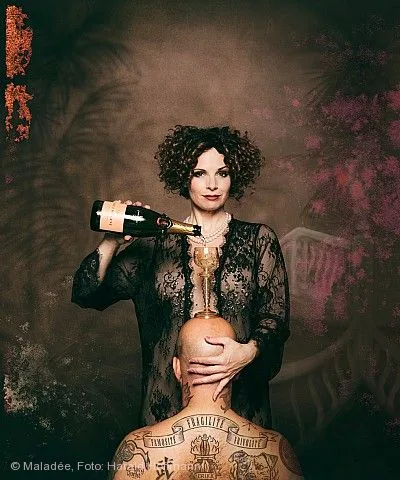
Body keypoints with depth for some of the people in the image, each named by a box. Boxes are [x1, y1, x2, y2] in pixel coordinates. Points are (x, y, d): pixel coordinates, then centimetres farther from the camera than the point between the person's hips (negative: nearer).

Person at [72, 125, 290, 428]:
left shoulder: (258, 240, 3)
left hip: (239, 402, 0)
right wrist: (112, 243, -16)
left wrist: (249, 351, -24)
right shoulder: (157, 244, 4)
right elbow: (86, 294, 0)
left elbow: (275, 317, -3)